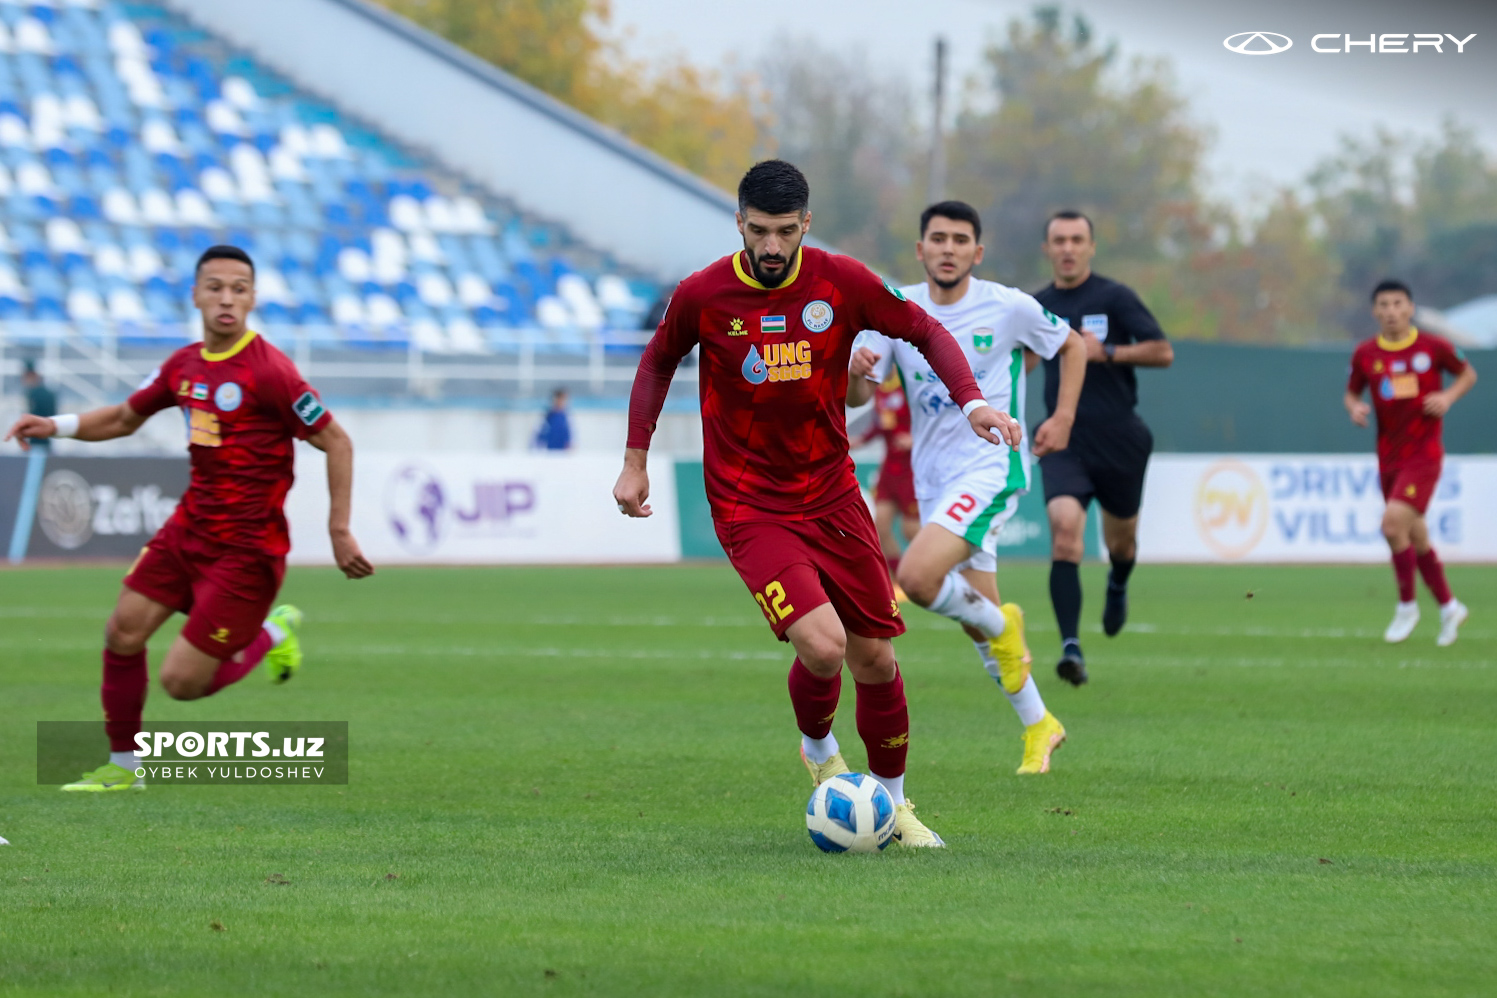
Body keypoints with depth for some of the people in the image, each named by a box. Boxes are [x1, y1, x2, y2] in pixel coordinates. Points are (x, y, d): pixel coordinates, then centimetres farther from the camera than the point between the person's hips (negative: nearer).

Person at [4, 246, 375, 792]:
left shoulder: (268, 371, -17)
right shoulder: (183, 366, 5)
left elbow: (336, 442, -12)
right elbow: (124, 418, 20)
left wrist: (339, 531, -14)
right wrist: (57, 425, 4)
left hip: (246, 547, -7)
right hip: (190, 526, 7)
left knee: (181, 681, -8)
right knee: (123, 630, 0)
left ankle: (271, 636, 19)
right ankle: (123, 764, 18)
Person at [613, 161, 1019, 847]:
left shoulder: (841, 282, -7)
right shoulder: (703, 295, -9)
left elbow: (926, 331, 4)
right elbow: (658, 362, 10)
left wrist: (971, 402, -12)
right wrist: (636, 461, 9)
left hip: (832, 496, 3)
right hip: (748, 508, -3)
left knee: (875, 659, 4)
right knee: (822, 645, -21)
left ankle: (893, 803, 27)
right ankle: (818, 751, 12)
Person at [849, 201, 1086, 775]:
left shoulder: (1008, 308, -7)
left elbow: (1071, 345, 10)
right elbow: (857, 397, -3)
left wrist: (1063, 417, 1)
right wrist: (856, 371, -26)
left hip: (991, 467, -5)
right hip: (933, 479, 5)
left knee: (917, 577, -26)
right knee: (977, 613, 10)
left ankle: (1000, 624, 2)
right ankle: (1039, 726, 27)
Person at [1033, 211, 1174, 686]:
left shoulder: (1114, 297, -5)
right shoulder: (1038, 307, 7)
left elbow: (1162, 352, -11)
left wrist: (1106, 352, -21)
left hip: (1119, 441, -1)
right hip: (1064, 443, 1)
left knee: (1120, 540, 15)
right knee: (1065, 529, -22)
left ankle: (1117, 587, 54)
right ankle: (1071, 647, -27)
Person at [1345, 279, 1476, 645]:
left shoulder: (1433, 347, -5)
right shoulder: (1365, 354, 2)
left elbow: (1468, 373, 10)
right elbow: (1351, 392, 15)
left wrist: (1449, 396, -9)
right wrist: (1355, 407, -8)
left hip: (1424, 453, -4)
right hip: (1389, 457, 4)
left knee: (1393, 522, -21)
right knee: (1416, 537, 11)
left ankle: (1407, 606, -4)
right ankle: (1449, 607, 30)